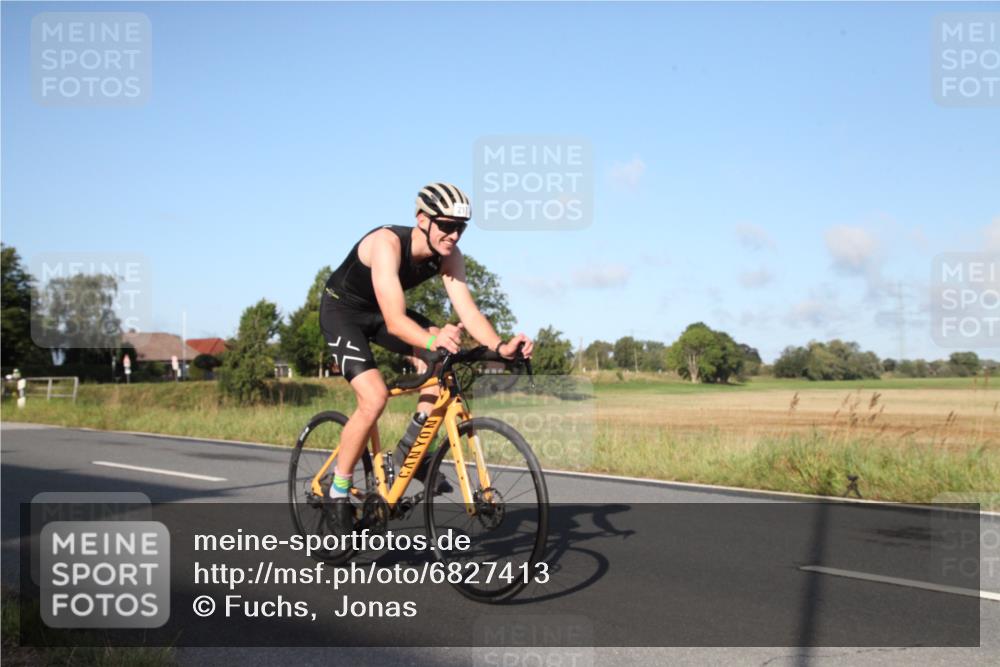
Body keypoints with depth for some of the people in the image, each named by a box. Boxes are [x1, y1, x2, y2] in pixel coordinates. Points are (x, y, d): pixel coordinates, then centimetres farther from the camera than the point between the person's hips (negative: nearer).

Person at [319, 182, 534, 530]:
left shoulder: (449, 256, -17)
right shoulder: (387, 243, -36)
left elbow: (468, 311, -23)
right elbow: (395, 321, -45)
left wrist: (500, 346, -41)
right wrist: (432, 340, -63)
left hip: (379, 312, 6)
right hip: (342, 309, -6)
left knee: (441, 358, -18)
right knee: (374, 397, -23)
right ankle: (338, 491, -5)